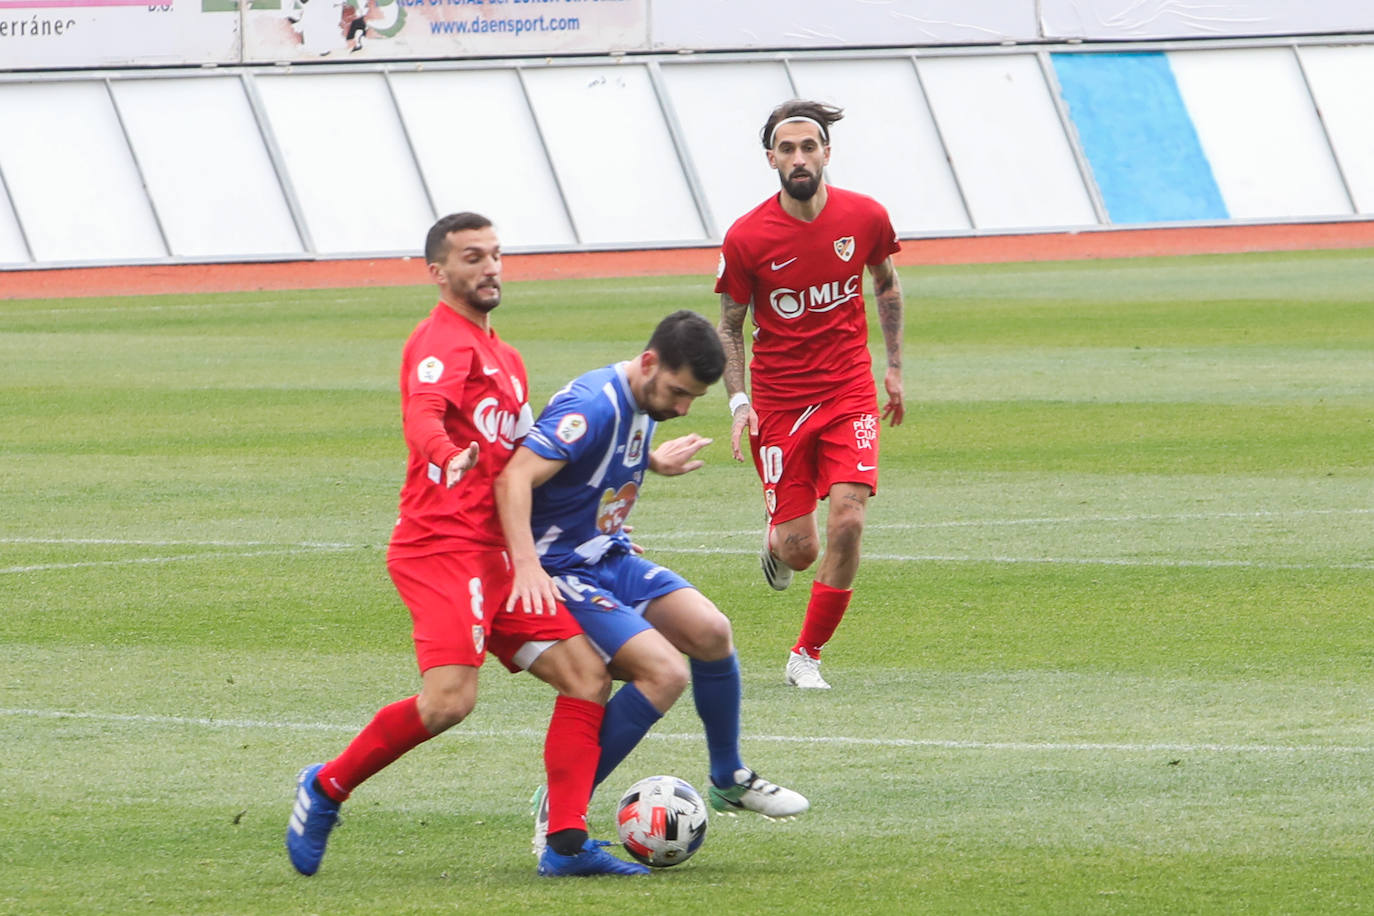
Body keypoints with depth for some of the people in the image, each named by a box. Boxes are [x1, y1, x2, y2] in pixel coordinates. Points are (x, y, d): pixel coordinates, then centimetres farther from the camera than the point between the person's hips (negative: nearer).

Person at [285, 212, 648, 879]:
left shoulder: (501, 355, 24)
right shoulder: (442, 342, -7)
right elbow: (423, 414, -28)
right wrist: (446, 455, -49)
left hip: (494, 558, 10)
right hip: (443, 548, -10)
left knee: (588, 675, -1)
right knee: (450, 698, -23)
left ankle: (566, 843, -3)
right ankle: (326, 788, -3)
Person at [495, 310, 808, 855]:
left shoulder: (645, 403, 5)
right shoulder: (593, 406, -24)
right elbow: (515, 478, -33)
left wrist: (655, 465, 31)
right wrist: (526, 566, -43)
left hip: (613, 560, 9)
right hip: (561, 578, -9)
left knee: (710, 631, -8)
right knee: (665, 672, -22)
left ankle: (729, 782, 14)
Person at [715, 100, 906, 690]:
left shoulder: (866, 218, -5)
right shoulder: (747, 238, -11)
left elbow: (887, 285, 16)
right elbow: (729, 327, 1)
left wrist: (894, 366, 15)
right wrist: (738, 402, -11)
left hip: (849, 393, 1)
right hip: (778, 398, -1)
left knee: (848, 522, -17)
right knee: (800, 549, -2)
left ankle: (807, 655, 0)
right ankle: (775, 536, 38)